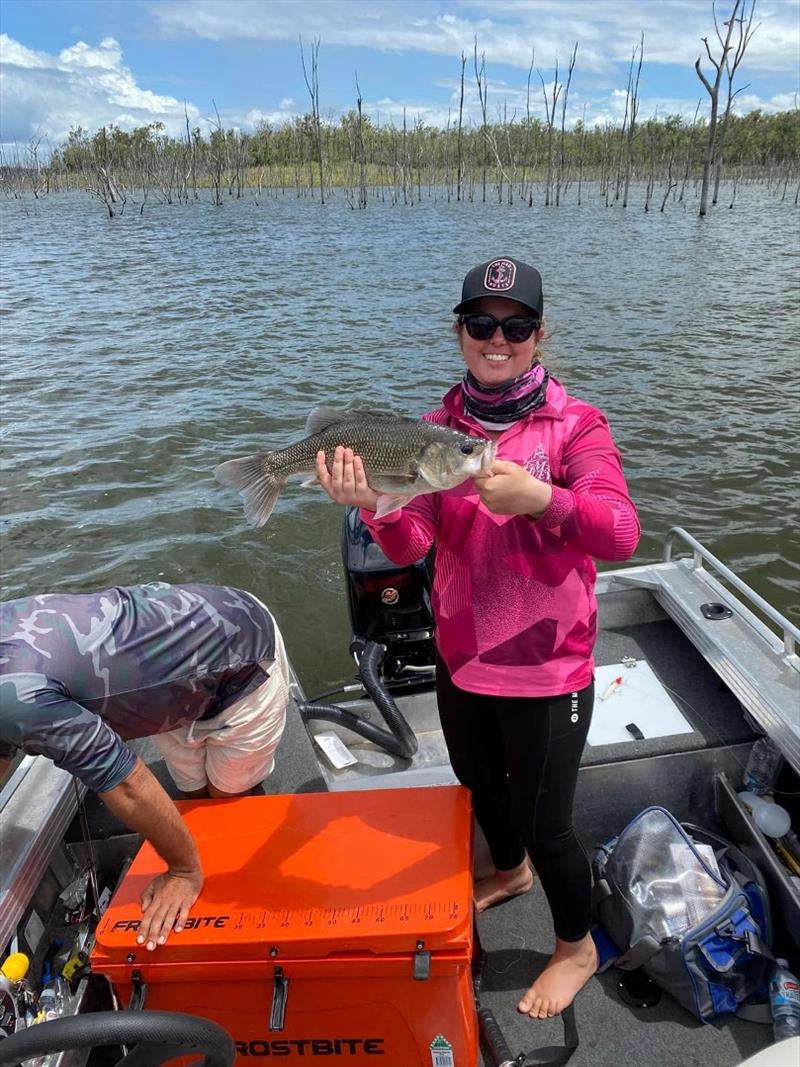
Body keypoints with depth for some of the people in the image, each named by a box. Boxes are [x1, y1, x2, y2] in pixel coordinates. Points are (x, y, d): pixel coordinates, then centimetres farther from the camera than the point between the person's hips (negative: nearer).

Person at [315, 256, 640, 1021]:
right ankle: (509, 873, 61)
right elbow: (410, 544, -13)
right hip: (460, 659, 5)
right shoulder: (438, 428, -3)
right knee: (479, 784, 28)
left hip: (547, 671, -5)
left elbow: (620, 536, -27)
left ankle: (577, 947, 42)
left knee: (545, 821, 10)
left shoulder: (575, 424, -14)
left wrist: (539, 498, -46)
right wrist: (373, 504, -35)